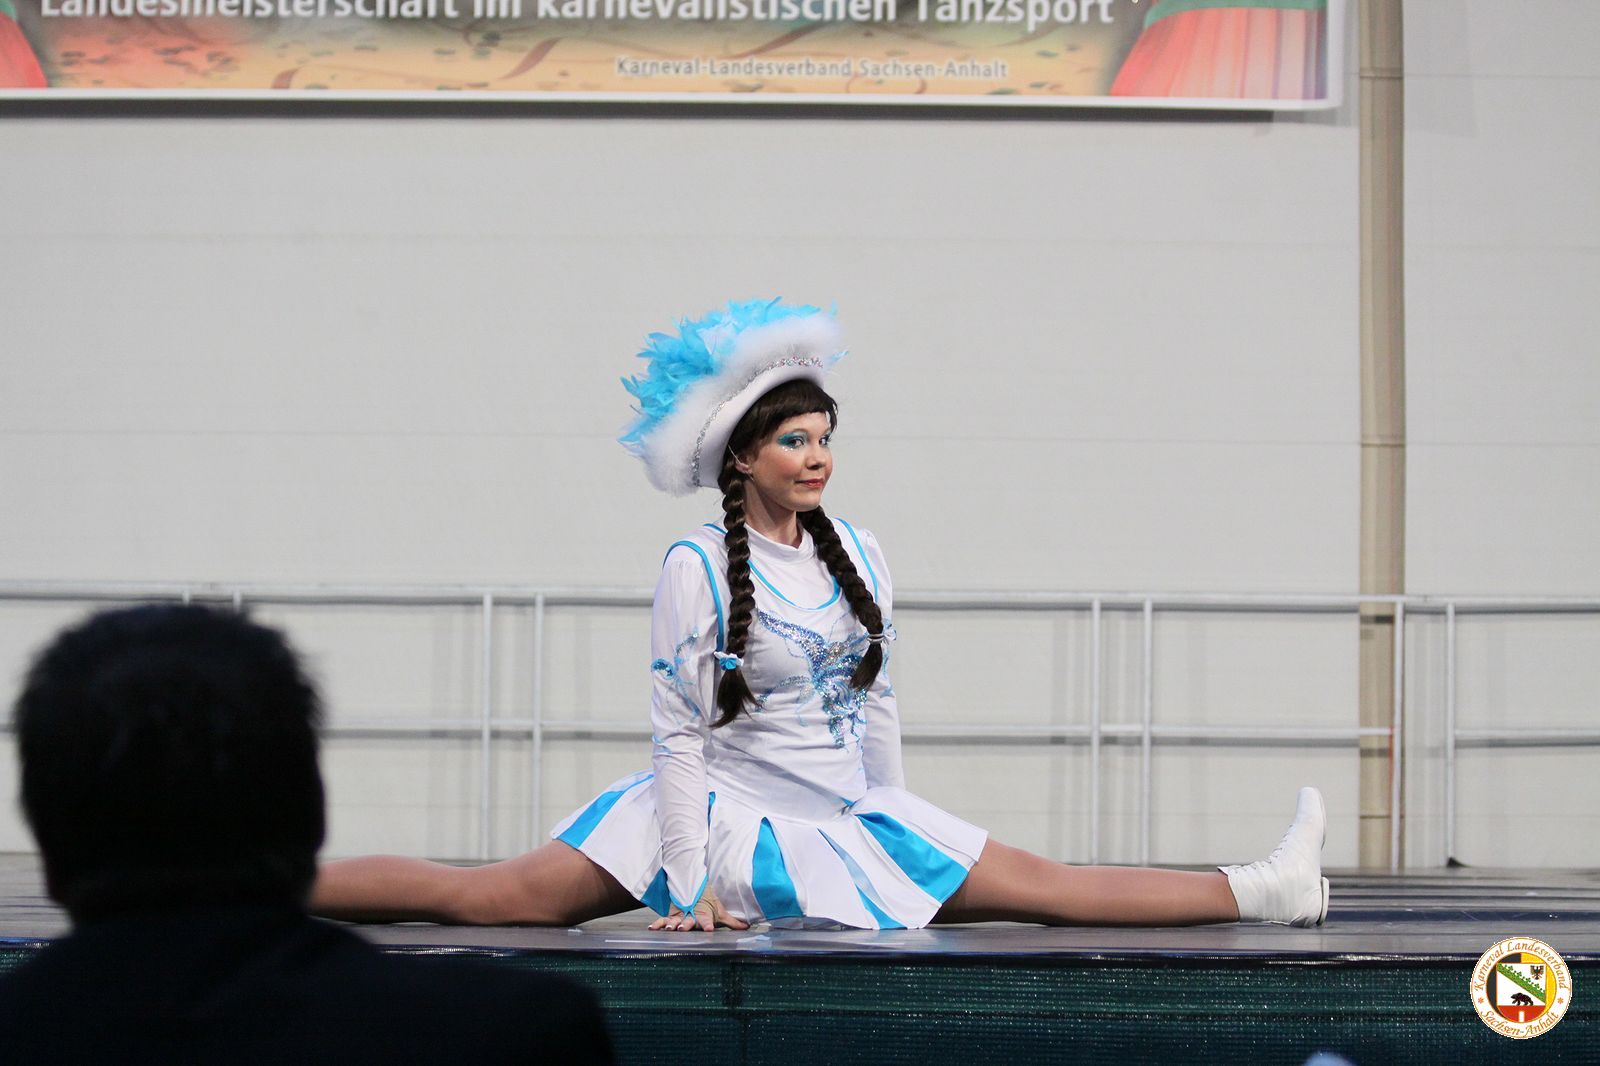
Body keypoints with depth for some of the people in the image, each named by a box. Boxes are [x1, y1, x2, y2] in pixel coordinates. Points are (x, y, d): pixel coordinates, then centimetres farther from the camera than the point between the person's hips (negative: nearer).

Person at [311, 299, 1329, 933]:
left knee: (1040, 885, -2)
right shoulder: (698, 567, -10)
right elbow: (679, 734, -11)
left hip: (848, 817, 4)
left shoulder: (860, 556, 7)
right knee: (492, 898, -17)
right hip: (726, 809, -4)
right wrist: (686, 886, -15)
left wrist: (907, 840, 16)